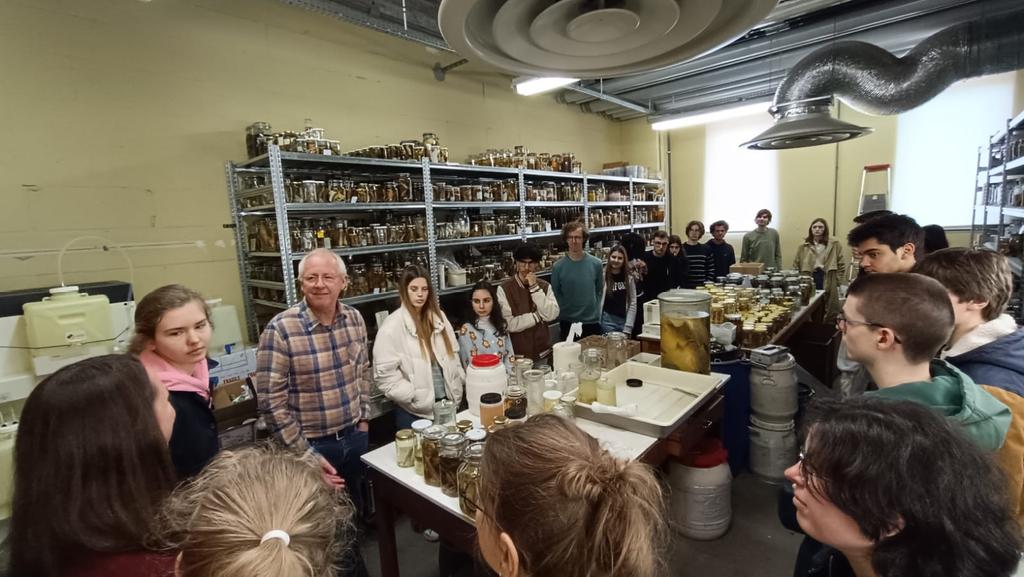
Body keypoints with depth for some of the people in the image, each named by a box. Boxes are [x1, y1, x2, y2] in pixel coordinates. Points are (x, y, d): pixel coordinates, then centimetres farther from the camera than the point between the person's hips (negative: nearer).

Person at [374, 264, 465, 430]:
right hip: (415, 411, -5)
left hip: (447, 402, 5)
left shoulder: (438, 316, 5)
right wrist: (416, 397, -16)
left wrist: (463, 383, 4)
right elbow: (385, 375, -14)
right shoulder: (392, 326, -12)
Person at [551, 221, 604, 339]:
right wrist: (564, 310, -3)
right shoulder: (558, 266, -6)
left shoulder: (596, 263, -3)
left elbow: (599, 291, 7)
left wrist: (595, 311, 2)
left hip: (592, 322, 1)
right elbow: (555, 294, 2)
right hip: (567, 323, -1)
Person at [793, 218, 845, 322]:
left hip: (828, 282, -1)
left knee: (829, 314, 4)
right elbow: (796, 266, 6)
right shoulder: (803, 246, 6)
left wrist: (837, 282, -3)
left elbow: (841, 265, 3)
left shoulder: (834, 244, 3)